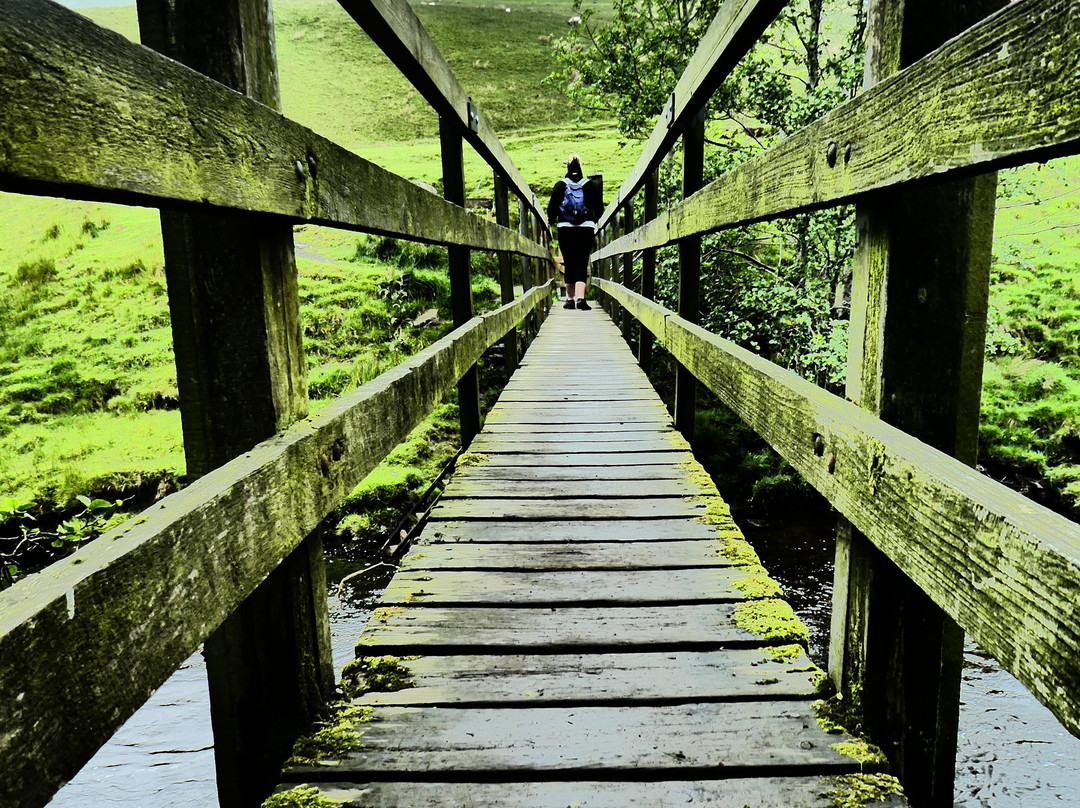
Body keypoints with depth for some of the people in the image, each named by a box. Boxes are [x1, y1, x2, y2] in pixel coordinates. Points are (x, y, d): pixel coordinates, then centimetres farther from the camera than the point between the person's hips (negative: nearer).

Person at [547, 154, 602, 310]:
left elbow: (552, 207, 0)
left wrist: (551, 221, 20)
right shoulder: (591, 185, 1)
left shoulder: (560, 185, -1)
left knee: (568, 263, 9)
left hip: (565, 229, 0)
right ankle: (580, 297, -17)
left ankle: (570, 299, 13)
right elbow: (599, 208, 5)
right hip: (586, 229, 0)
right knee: (581, 263, -2)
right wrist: (594, 221, 26)